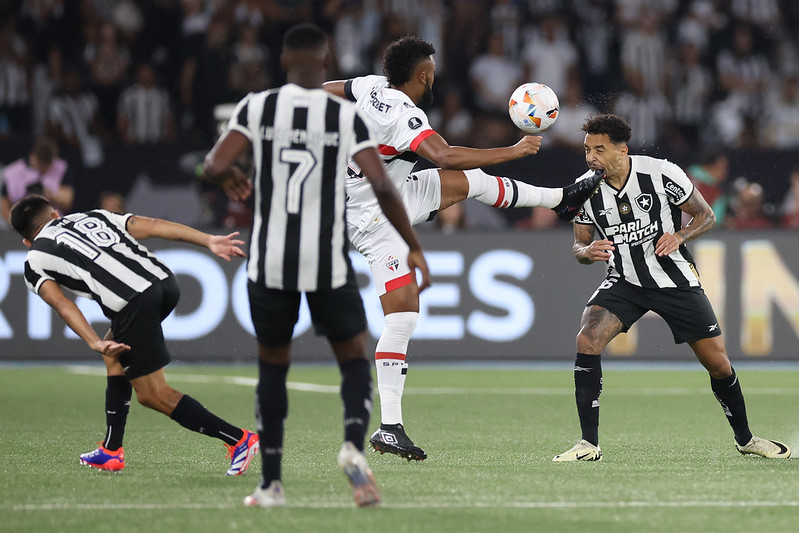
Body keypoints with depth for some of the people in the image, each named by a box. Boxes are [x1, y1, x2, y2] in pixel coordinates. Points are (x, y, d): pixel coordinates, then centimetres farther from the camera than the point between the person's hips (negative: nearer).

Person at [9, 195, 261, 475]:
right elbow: (155, 226, 17)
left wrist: (95, 344, -12)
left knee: (153, 395, 4)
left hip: (134, 302, -6)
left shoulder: (34, 262, 18)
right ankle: (111, 451, 27)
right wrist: (209, 241, 10)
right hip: (165, 281, 7)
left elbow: (61, 304, -1)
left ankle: (239, 440, -2)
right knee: (115, 355, 28)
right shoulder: (92, 217, 30)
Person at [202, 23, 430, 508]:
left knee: (273, 364, 17)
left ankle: (272, 483, 13)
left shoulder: (257, 108, -2)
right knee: (355, 358, 15)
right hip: (329, 263, -1)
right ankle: (354, 445, -13)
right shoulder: (347, 117, -4)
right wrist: (414, 248, -2)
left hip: (271, 263, 1)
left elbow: (214, 166, -10)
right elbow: (382, 185, -11)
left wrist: (232, 178, 15)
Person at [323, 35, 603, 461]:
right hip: (375, 221, -10)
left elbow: (324, 90, 13)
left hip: (393, 196, 10)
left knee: (472, 182, 15)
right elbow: (445, 156, -42)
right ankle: (389, 428, -12)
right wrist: (512, 152, -37)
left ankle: (560, 199, 36)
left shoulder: (372, 87, -4)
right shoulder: (402, 117, -30)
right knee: (402, 316, -12)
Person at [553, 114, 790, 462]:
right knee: (587, 340, -23)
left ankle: (744, 438, 28)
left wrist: (679, 237, -26)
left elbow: (706, 216, -6)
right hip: (625, 281, 2)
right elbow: (579, 245, 3)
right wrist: (588, 252, -21)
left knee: (719, 363, 2)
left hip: (676, 280, -2)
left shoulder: (662, 174, -18)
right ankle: (589, 445, -17)